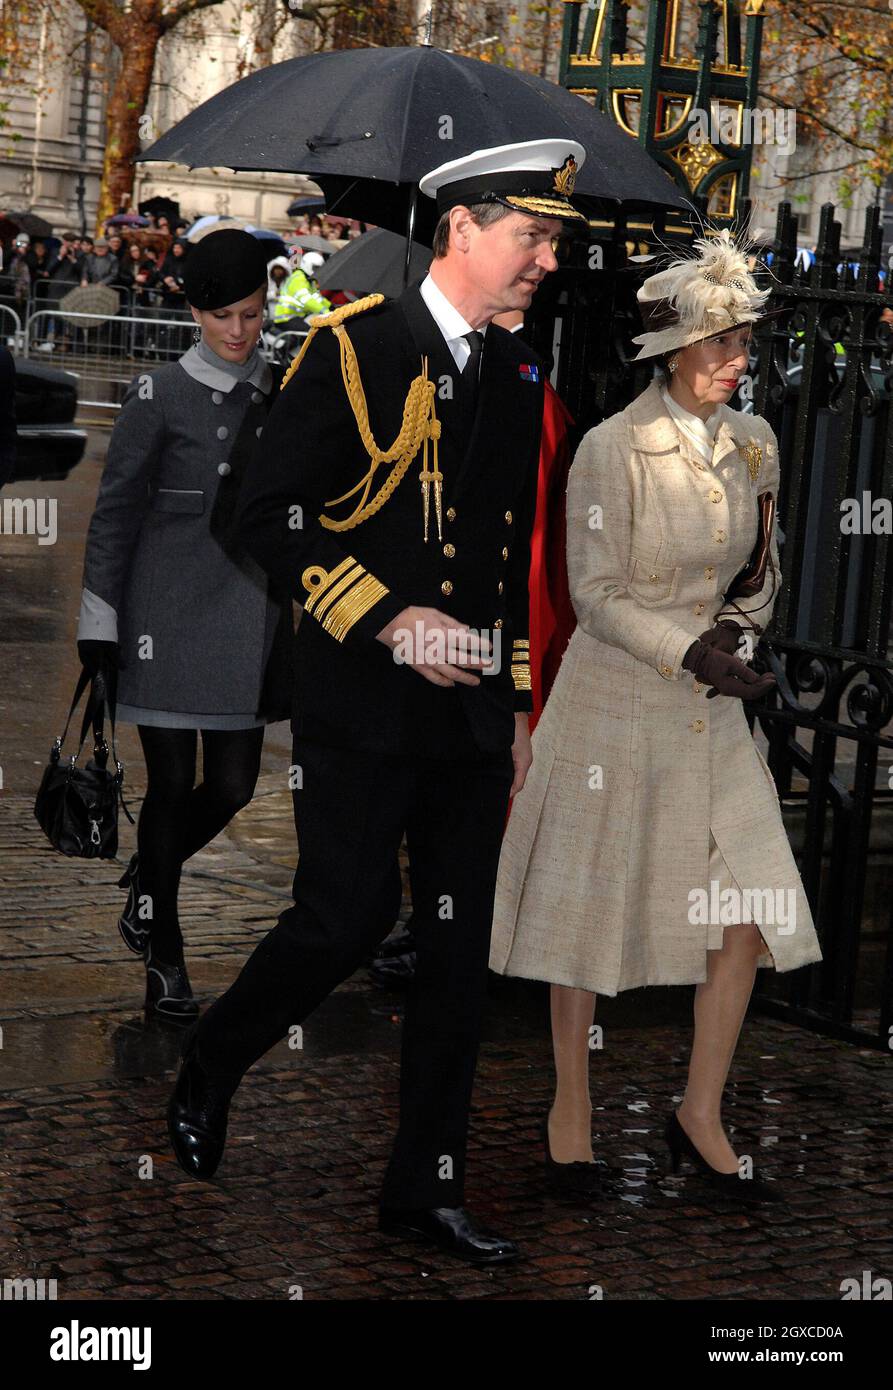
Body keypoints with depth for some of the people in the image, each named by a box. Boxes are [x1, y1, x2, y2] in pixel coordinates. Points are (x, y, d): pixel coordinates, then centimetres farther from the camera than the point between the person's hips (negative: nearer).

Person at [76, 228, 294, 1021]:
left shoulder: (278, 394, 9)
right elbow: (115, 512, -3)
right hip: (171, 619, -5)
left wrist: (291, 612, 18)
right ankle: (164, 958, 15)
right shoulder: (159, 398, -6)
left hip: (249, 616, 5)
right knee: (173, 785, 0)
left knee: (234, 786, 4)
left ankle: (146, 882, 34)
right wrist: (99, 624, -6)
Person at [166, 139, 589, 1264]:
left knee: (459, 948, 6)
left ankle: (424, 1187, 17)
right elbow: (269, 517, -10)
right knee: (346, 920, -7)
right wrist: (392, 621, -16)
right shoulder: (351, 346, -6)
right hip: (361, 707, -6)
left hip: (471, 713, 6)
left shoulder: (519, 377, 14)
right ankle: (204, 1078, 22)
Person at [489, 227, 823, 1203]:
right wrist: (692, 654, -22)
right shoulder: (612, 449, -13)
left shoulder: (751, 444, 4)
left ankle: (700, 1117, 14)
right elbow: (596, 594, -12)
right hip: (616, 695, -5)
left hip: (711, 708, 6)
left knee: (750, 900, -1)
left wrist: (741, 623, -4)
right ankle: (570, 1109, 22)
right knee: (591, 902, 5)